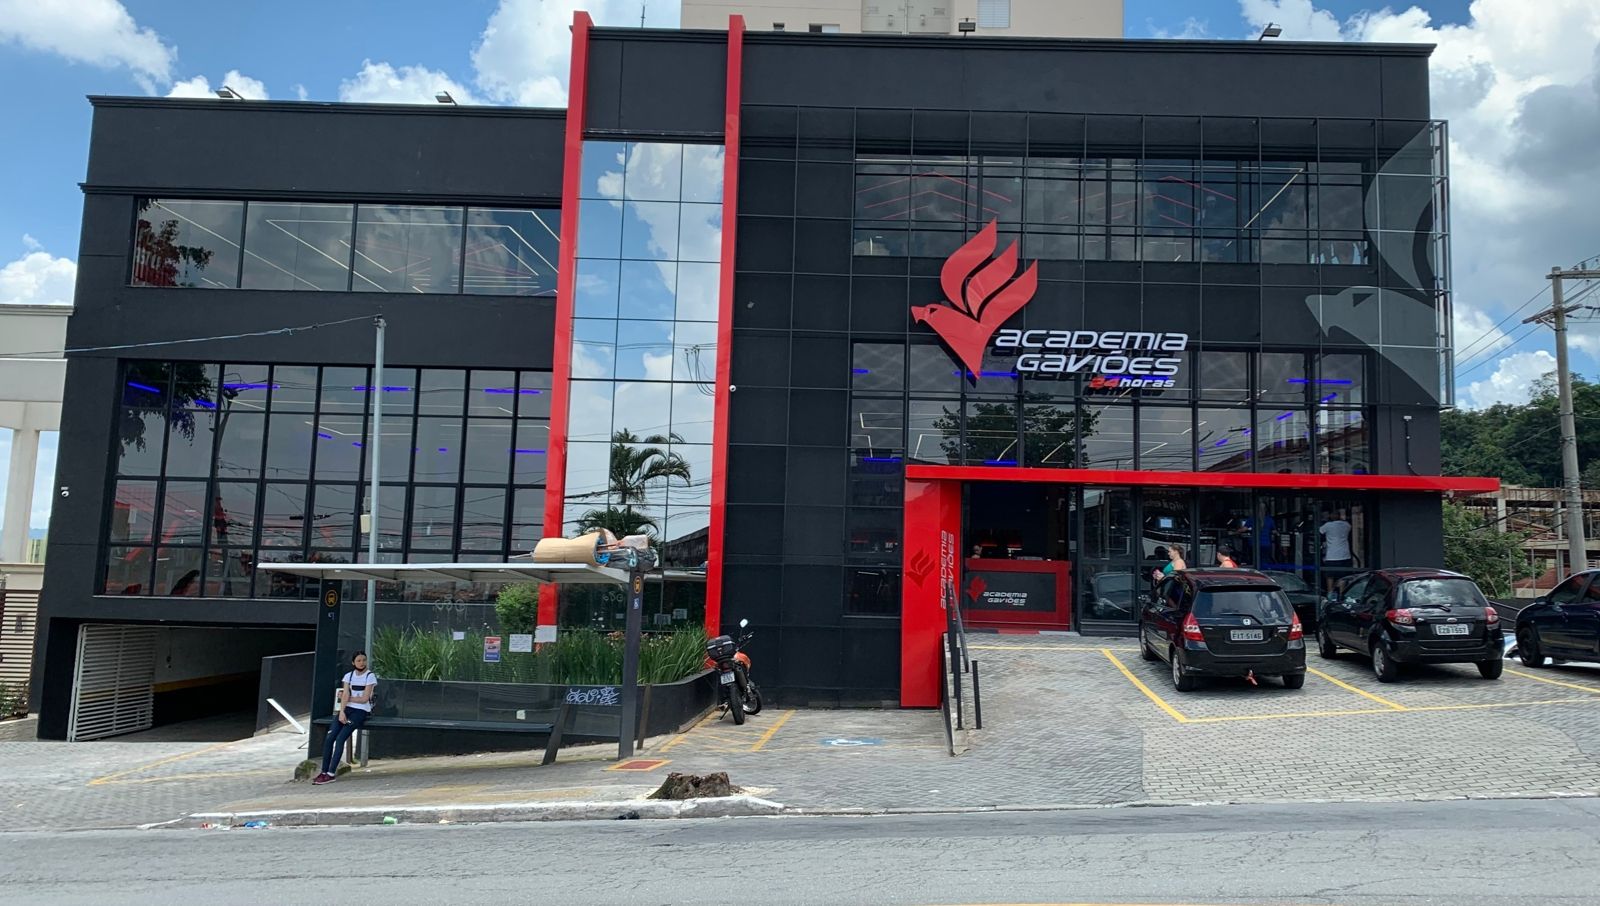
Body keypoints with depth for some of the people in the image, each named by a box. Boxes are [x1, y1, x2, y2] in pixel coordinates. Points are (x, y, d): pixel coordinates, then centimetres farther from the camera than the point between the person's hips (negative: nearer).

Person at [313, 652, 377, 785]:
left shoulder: (370, 676, -1)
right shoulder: (349, 676, 13)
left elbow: (364, 699, -7)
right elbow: (345, 696, 0)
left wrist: (348, 698, 1)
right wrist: (342, 712, -13)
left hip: (361, 711, -5)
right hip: (347, 709, 5)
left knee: (340, 738, -20)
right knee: (329, 739, -12)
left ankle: (331, 774, -19)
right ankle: (324, 772, -8)